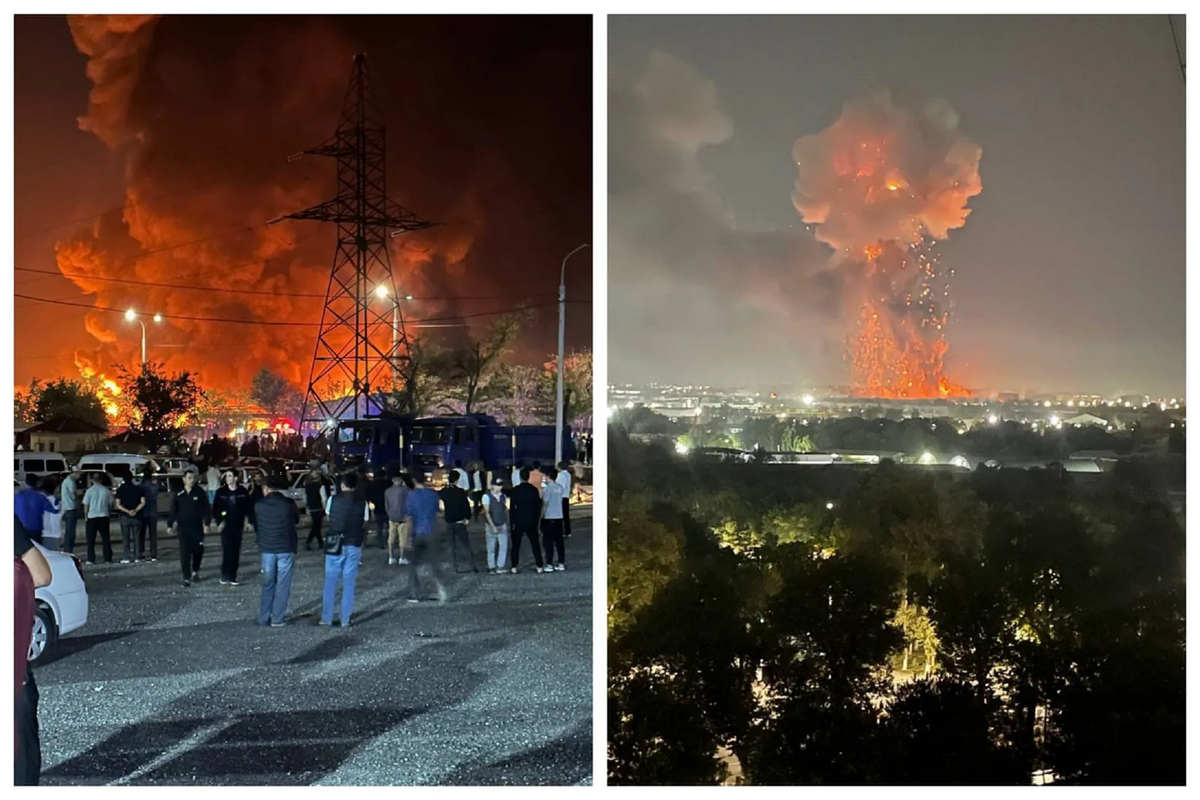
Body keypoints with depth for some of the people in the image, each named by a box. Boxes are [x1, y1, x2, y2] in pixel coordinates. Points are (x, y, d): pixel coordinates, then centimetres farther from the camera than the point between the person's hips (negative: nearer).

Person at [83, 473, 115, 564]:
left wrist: (85, 516, 8)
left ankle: (91, 559, 3)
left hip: (91, 517, -2)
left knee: (91, 540, 6)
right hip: (104, 516, 2)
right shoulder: (107, 491, 0)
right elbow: (110, 504, 5)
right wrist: (109, 513, 20)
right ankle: (108, 559, 8)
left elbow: (86, 505, -4)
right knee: (106, 539, 9)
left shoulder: (89, 491, -6)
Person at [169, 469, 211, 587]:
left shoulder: (200, 493, 0)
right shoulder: (178, 495, 1)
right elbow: (173, 511, 5)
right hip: (182, 528, 0)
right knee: (184, 553, -4)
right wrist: (170, 525, -1)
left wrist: (207, 523, -6)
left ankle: (195, 571, 31)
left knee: (198, 550, 4)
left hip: (197, 527, 0)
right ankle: (186, 578, -1)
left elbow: (207, 509, 1)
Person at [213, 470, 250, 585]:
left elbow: (248, 507, 4)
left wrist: (247, 521, -4)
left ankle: (232, 576, 11)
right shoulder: (221, 492, -1)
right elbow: (215, 508, 2)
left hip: (238, 525, 1)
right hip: (226, 525, -1)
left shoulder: (243, 492, -1)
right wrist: (219, 521, -8)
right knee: (227, 551, -7)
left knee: (236, 551, 4)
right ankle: (225, 576, 0)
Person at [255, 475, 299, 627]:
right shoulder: (288, 504, -9)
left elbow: (255, 523, 12)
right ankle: (277, 619, 2)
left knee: (268, 584, 14)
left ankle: (264, 618, 14)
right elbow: (297, 520, 9)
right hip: (285, 548, -3)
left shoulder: (259, 505, -2)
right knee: (282, 584, 3)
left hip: (267, 548, 3)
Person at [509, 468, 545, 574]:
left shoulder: (515, 490, -8)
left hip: (518, 522, -2)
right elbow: (538, 507, 3)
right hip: (531, 522, 2)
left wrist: (511, 522, -1)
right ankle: (539, 567, 4)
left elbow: (512, 508, -7)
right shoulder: (534, 490, -1)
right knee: (535, 545, 7)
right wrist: (536, 520, 12)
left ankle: (514, 568, 6)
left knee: (516, 545, 8)